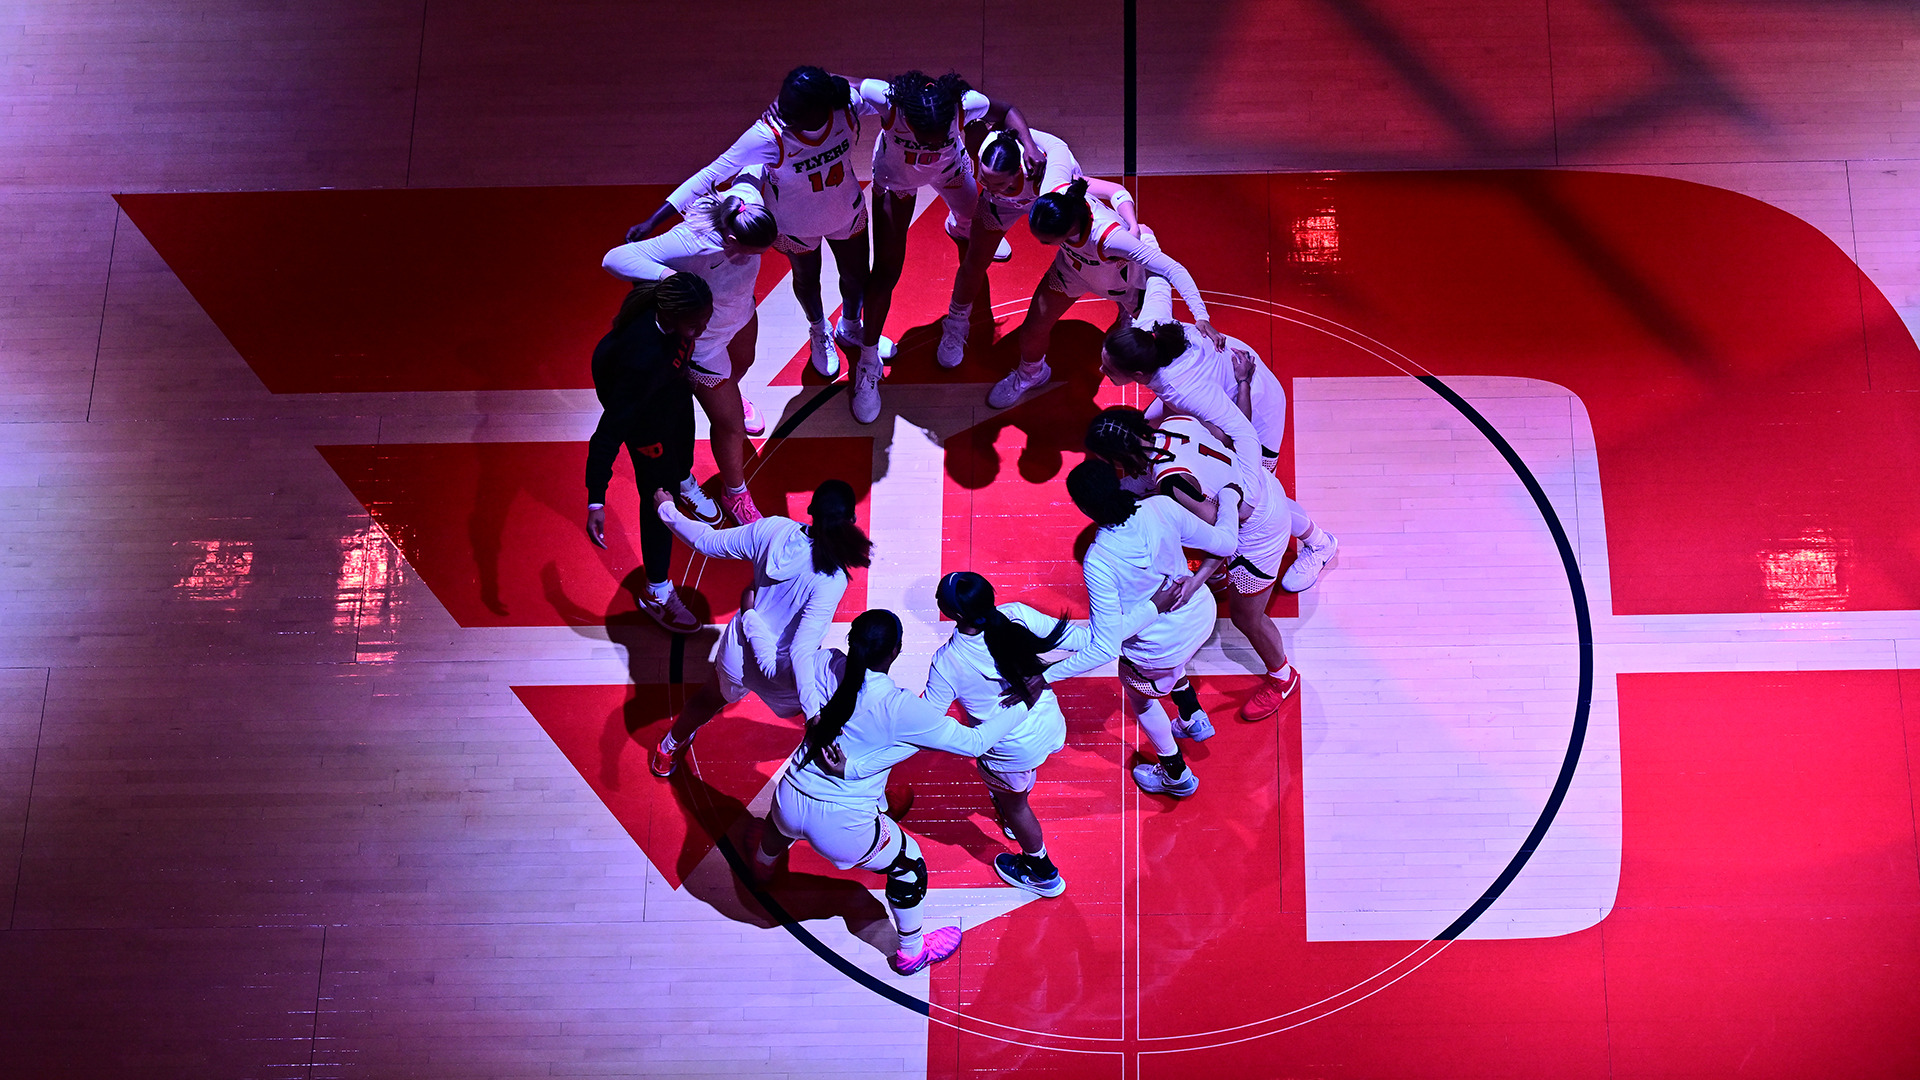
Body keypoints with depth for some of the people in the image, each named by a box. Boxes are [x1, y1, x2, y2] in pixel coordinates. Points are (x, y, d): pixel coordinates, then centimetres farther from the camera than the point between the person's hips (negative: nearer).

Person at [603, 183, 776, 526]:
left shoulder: (749, 202, -29)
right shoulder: (691, 244, -47)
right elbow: (614, 258, -49)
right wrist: (666, 275, -61)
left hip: (741, 313, 7)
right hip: (702, 340, -7)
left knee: (743, 362, 40)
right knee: (730, 424, 11)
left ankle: (727, 395, 79)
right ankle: (734, 493, 43)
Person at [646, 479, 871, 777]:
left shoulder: (771, 529, -19)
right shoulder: (830, 581, -33)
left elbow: (708, 541, -5)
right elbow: (801, 651, -36)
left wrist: (666, 509, 12)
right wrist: (814, 714, -35)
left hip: (736, 652, 6)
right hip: (780, 674, -6)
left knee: (710, 699, 36)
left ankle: (667, 752, 63)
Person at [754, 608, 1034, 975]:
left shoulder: (826, 666, -13)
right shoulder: (897, 706, -26)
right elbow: (974, 742, -20)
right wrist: (1023, 704, -13)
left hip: (789, 806, 6)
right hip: (842, 828, -6)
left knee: (784, 820, 43)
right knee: (909, 865, 24)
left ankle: (763, 863, 78)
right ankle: (912, 952, 45)